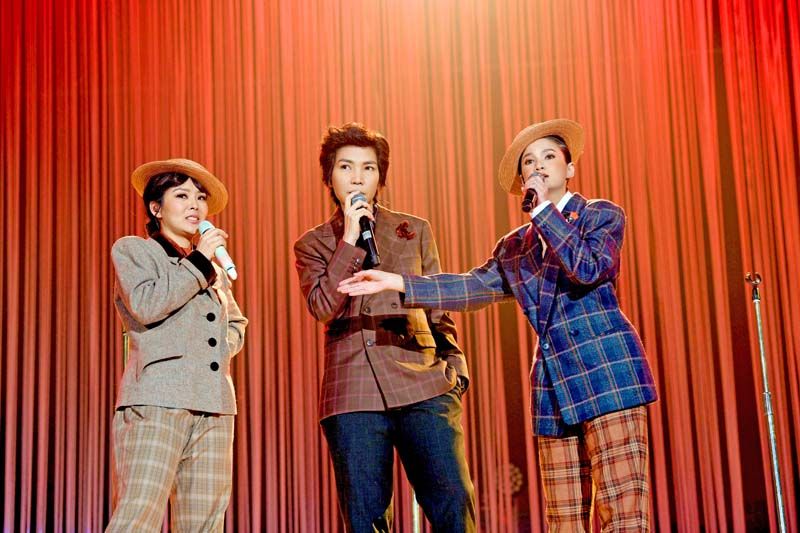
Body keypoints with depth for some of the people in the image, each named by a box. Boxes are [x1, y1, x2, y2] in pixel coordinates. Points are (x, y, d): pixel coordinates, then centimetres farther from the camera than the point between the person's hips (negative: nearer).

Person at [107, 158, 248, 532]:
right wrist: (199, 261, -2)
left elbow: (236, 325, 34)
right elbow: (145, 305, -9)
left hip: (214, 403, 6)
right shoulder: (132, 250, 9)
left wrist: (223, 345, 11)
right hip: (157, 399, -6)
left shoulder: (214, 268, 26)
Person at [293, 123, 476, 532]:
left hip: (423, 387, 1)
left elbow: (439, 307, 18)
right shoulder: (312, 244, 13)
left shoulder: (415, 230, 16)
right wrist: (349, 239, -6)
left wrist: (454, 366, 7)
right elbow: (322, 307, -4)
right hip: (353, 394, 0)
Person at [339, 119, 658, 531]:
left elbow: (589, 268, -13)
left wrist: (545, 209, -8)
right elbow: (472, 287, 13)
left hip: (608, 374, -5)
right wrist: (396, 283, 5)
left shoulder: (603, 215, 4)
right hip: (554, 388, 5)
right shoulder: (515, 247, 19)